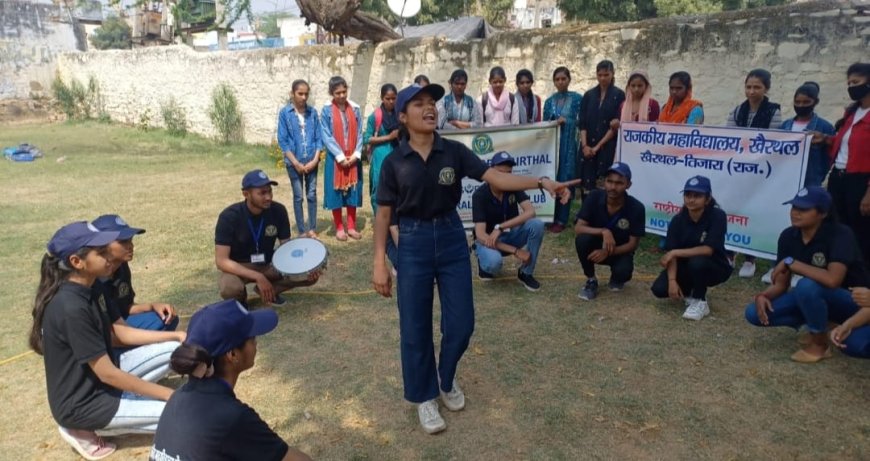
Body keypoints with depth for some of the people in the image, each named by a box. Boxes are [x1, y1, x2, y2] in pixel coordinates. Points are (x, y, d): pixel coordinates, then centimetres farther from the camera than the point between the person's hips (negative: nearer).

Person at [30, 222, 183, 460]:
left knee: (174, 349, 2)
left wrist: (174, 335, 2)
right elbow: (107, 374, -25)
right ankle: (82, 428, -2)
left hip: (95, 380, 9)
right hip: (82, 403, -9)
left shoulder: (83, 290, -2)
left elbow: (113, 333, 9)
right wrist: (171, 394, -20)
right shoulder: (71, 308, -29)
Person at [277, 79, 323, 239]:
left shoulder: (313, 112, 0)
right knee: (298, 197, 6)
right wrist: (296, 163, -11)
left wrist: (315, 160, -8)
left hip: (311, 161, 2)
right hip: (294, 162, -2)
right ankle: (302, 231, 15)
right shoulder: (285, 113, -5)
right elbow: (282, 140, -6)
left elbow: (319, 137, 2)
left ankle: (312, 229, 19)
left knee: (312, 195, 8)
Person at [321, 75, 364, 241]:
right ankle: (339, 228, 14)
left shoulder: (355, 108, 3)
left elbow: (359, 133, 3)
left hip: (353, 158, 3)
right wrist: (340, 156, -14)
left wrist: (356, 154, -9)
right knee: (336, 192, 3)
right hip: (335, 158, -2)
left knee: (353, 191, 7)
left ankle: (351, 227, 17)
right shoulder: (326, 111, -5)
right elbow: (326, 136, -8)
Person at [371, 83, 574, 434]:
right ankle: (424, 396, 28)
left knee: (461, 322, 8)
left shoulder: (454, 152, -2)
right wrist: (379, 263, -6)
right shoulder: (394, 162, -5)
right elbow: (384, 213, -2)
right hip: (413, 244, -2)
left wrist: (541, 182, -25)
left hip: (452, 238, 2)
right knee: (415, 327, 6)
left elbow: (495, 177, -11)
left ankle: (447, 379, 38)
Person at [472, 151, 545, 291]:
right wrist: (515, 251, -34)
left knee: (537, 224, -26)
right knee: (494, 262, -39)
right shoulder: (480, 194, -23)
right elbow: (480, 235, -29)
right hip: (487, 239, -4)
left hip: (509, 235, 4)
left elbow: (530, 212, -24)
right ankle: (484, 263, 2)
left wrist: (500, 228, -35)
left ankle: (526, 273, -8)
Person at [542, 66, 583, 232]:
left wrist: (566, 121, -17)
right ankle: (550, 217, 15)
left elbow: (582, 122, -6)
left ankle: (561, 220, 5)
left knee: (565, 180, -2)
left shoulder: (577, 98, 0)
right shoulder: (549, 101, 12)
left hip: (568, 145, -3)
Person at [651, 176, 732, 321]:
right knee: (659, 289, -19)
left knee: (697, 261, -38)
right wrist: (672, 280, -28)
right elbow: (670, 255, -15)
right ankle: (690, 290, 13)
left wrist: (675, 252, -27)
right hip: (686, 267, 4)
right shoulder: (678, 220, -11)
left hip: (714, 268, -4)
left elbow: (708, 250, -29)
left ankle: (700, 302, -12)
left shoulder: (717, 216, -21)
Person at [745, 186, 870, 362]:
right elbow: (781, 284, -4)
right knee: (755, 313, -12)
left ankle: (820, 344, -12)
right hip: (815, 298, 6)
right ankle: (818, 325, 7)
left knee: (807, 286, -38)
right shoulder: (788, 236, -7)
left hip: (852, 300, -6)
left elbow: (832, 279, -40)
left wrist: (790, 262, -31)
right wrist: (762, 296, -24)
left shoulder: (839, 234, -24)